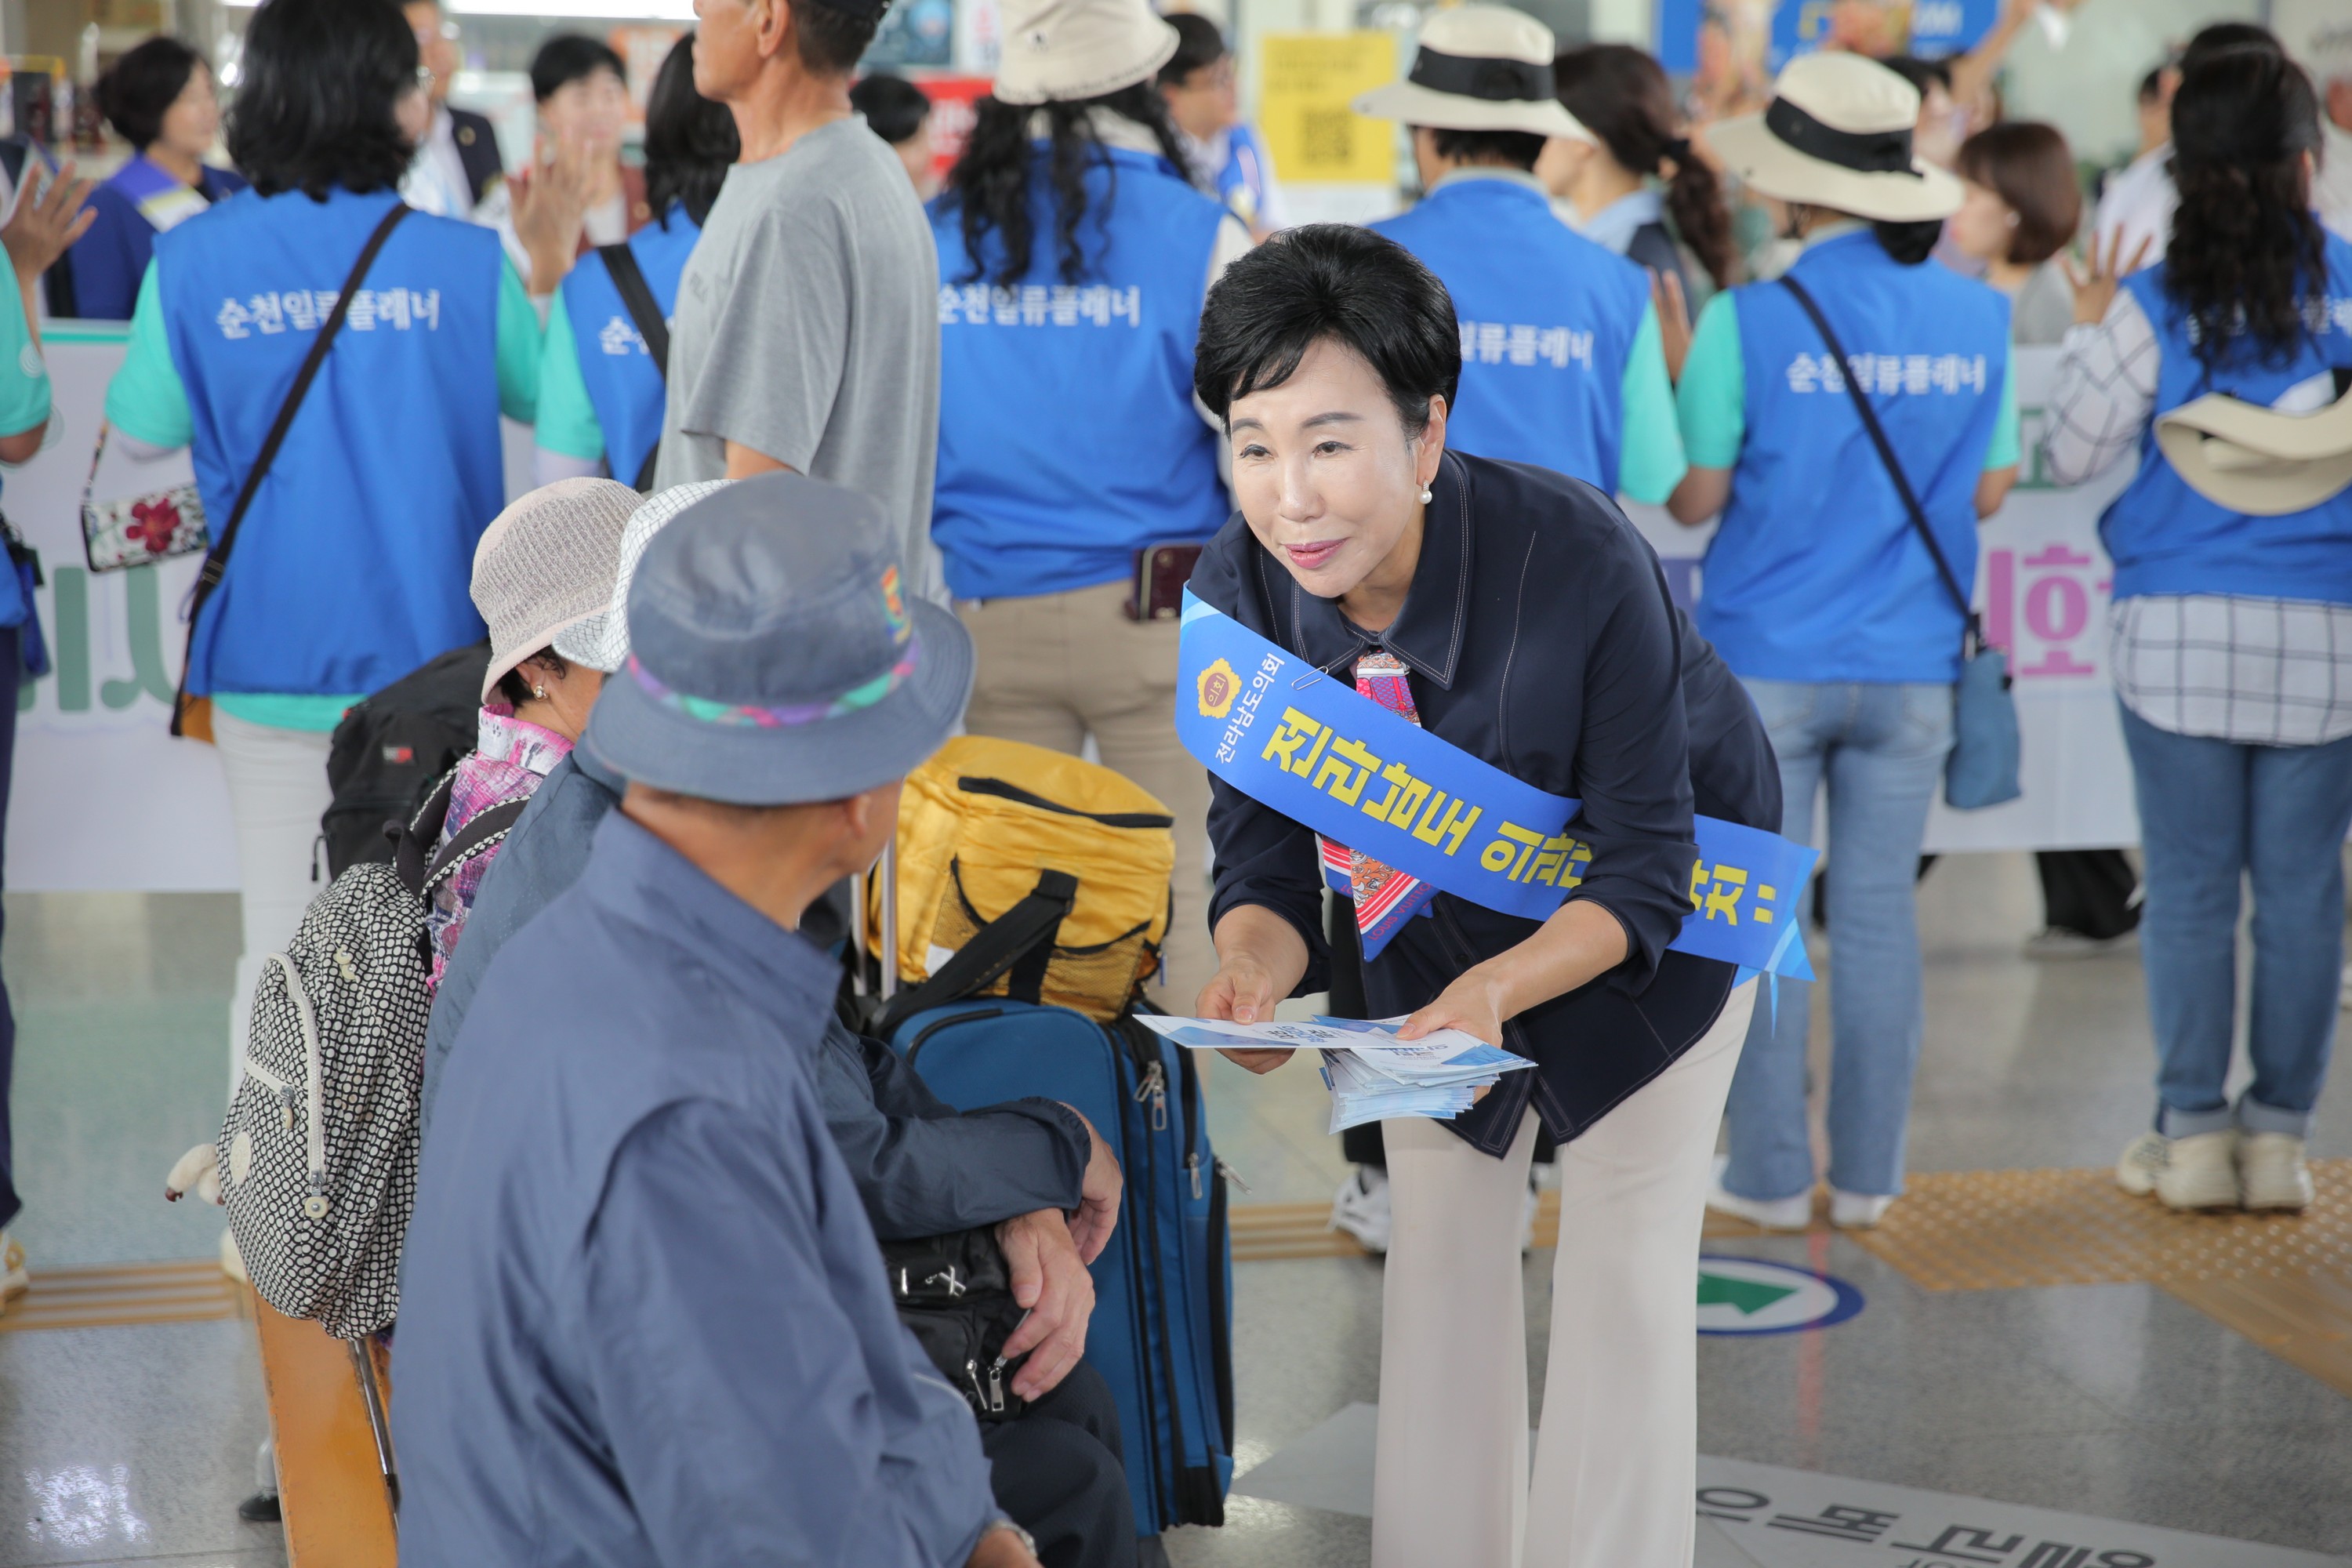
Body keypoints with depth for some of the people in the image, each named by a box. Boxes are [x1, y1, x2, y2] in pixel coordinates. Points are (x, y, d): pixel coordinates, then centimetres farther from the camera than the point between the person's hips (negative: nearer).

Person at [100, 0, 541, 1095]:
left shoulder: (192, 261, -7)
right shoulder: (466, 261, -9)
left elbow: (140, 432, 4)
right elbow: (541, 397, 7)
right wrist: (546, 274, 24)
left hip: (271, 665, 1)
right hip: (434, 656, -1)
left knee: (280, 948, 11)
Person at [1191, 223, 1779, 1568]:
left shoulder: (1580, 559, -39)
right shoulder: (1239, 588, -26)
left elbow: (1644, 869, -32)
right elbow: (1267, 843, -17)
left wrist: (1497, 990, -48)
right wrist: (1257, 964, -39)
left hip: (1659, 899, -4)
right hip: (1441, 898, 4)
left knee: (1627, 1251, -2)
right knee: (1442, 1233, 12)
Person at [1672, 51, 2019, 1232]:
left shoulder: (1748, 321, -13)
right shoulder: (1976, 316, 0)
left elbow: (1694, 497, -8)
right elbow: (1990, 491, 6)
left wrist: (1678, 379, 5)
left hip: (1769, 662, -3)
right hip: (1910, 667, 3)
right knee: (1878, 916, 10)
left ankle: (1770, 1175, 13)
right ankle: (1866, 1174, 17)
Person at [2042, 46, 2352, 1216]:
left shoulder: (2150, 308, -6)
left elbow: (2071, 455, 0)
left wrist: (2088, 333, 13)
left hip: (2181, 635, -1)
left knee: (2189, 885, 6)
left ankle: (2192, 1133, 9)